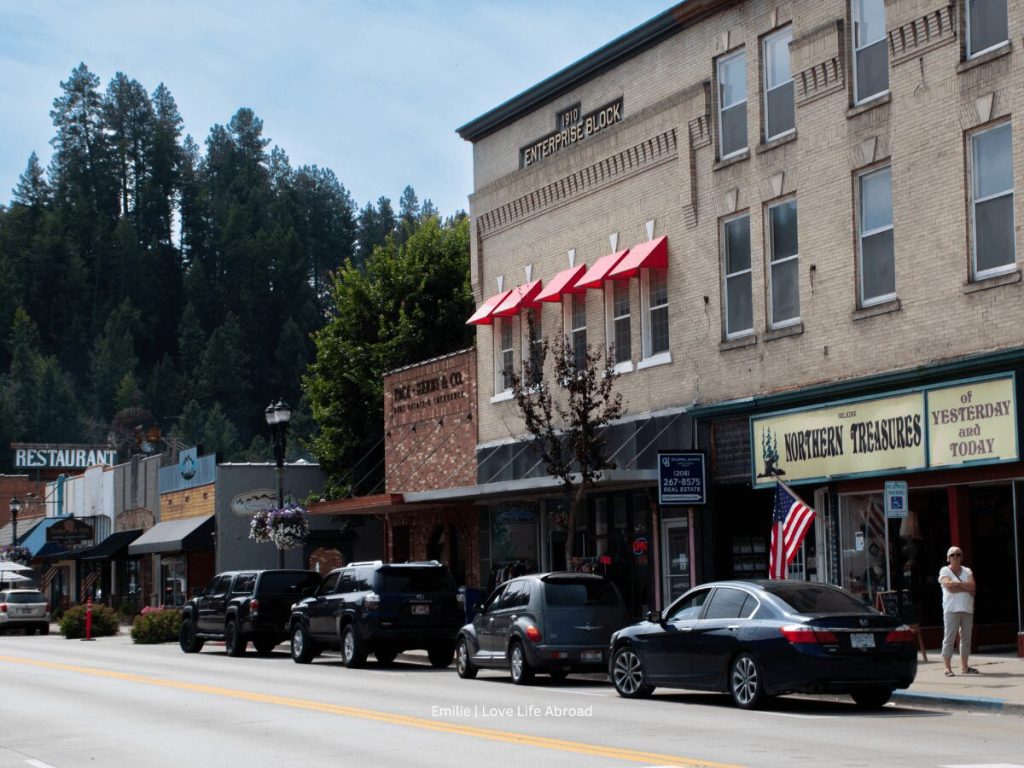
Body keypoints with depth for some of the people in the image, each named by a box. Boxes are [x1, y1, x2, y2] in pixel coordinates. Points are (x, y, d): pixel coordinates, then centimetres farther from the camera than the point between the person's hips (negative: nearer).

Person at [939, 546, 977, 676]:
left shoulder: (967, 571, 14)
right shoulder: (945, 571, 2)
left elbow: (972, 586, -3)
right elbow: (949, 586, -15)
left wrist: (957, 584, -9)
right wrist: (966, 586, -7)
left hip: (967, 608, 5)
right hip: (951, 609, -5)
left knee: (966, 638, 9)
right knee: (949, 638, -8)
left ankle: (964, 667, 17)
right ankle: (948, 668, -8)